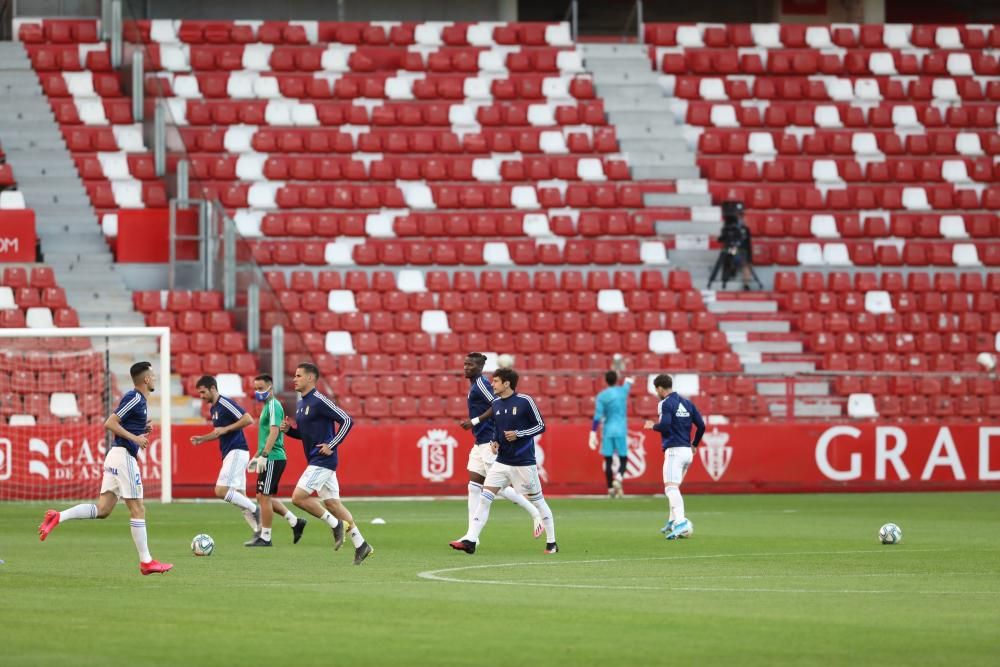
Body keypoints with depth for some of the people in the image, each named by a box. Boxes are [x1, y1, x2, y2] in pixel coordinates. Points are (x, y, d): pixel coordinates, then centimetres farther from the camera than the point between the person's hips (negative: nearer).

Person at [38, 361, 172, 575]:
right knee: (138, 510, -4)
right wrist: (135, 437, -17)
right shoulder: (134, 398, -12)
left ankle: (58, 517, -4)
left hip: (116, 455, 9)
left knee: (102, 509, 5)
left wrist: (143, 430, 11)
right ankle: (146, 562, 0)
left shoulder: (138, 399, 17)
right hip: (124, 456, -9)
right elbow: (110, 423, -18)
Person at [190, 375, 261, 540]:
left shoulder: (225, 404, -12)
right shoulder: (214, 408, 17)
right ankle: (258, 532, 5)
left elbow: (248, 419, -20)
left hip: (237, 452, -10)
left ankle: (254, 508, -8)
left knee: (221, 491, -17)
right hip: (229, 454, 10)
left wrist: (226, 429, -19)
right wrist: (202, 439, 16)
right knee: (239, 497, 6)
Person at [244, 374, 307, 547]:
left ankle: (265, 537, 0)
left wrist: (263, 455, -26)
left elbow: (274, 432, -21)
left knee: (264, 497, -5)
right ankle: (295, 522, 16)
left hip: (273, 459, -10)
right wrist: (256, 456, 25)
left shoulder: (274, 406, -12)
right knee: (263, 497, 12)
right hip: (270, 459, 10)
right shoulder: (267, 406, 19)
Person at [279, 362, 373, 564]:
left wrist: (332, 445, -19)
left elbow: (347, 420, -17)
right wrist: (288, 429, 5)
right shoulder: (301, 404, 14)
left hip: (323, 460, -9)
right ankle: (360, 545, 14)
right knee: (332, 503, 10)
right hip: (316, 462, 9)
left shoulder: (319, 402, -15)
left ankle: (336, 524, -2)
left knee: (298, 497, -14)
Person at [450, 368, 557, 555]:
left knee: (537, 501, 5)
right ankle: (470, 540, -10)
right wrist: (496, 441, 2)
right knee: (484, 499, -7)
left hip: (524, 462, -5)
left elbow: (541, 426, -6)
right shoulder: (495, 403, 7)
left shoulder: (525, 401, -10)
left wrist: (518, 434, -16)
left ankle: (551, 543, 17)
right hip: (502, 461, 5)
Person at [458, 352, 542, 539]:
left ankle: (535, 514, 8)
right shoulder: (475, 384, 16)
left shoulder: (481, 383, -13)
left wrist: (474, 421, -21)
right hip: (480, 444, 10)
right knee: (474, 487, 5)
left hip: (489, 443, -10)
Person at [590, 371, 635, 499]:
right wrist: (629, 381, 52)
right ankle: (618, 478, -22)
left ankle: (611, 489, 9)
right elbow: (627, 384, 28)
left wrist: (593, 433, -8)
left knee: (608, 461, 7)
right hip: (621, 431, 0)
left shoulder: (601, 396, -4)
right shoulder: (623, 391, 2)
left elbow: (597, 416, -10)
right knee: (623, 460, 6)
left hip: (607, 431, 0)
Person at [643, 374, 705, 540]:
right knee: (674, 487, 23)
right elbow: (701, 425, 13)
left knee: (671, 488, -17)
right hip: (687, 451, 8)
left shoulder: (666, 404, -7)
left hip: (674, 450, -8)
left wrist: (653, 426, 1)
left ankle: (680, 521, -34)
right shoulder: (687, 403, 16)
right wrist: (694, 445, 24)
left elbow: (664, 425, -20)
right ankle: (673, 521, 27)